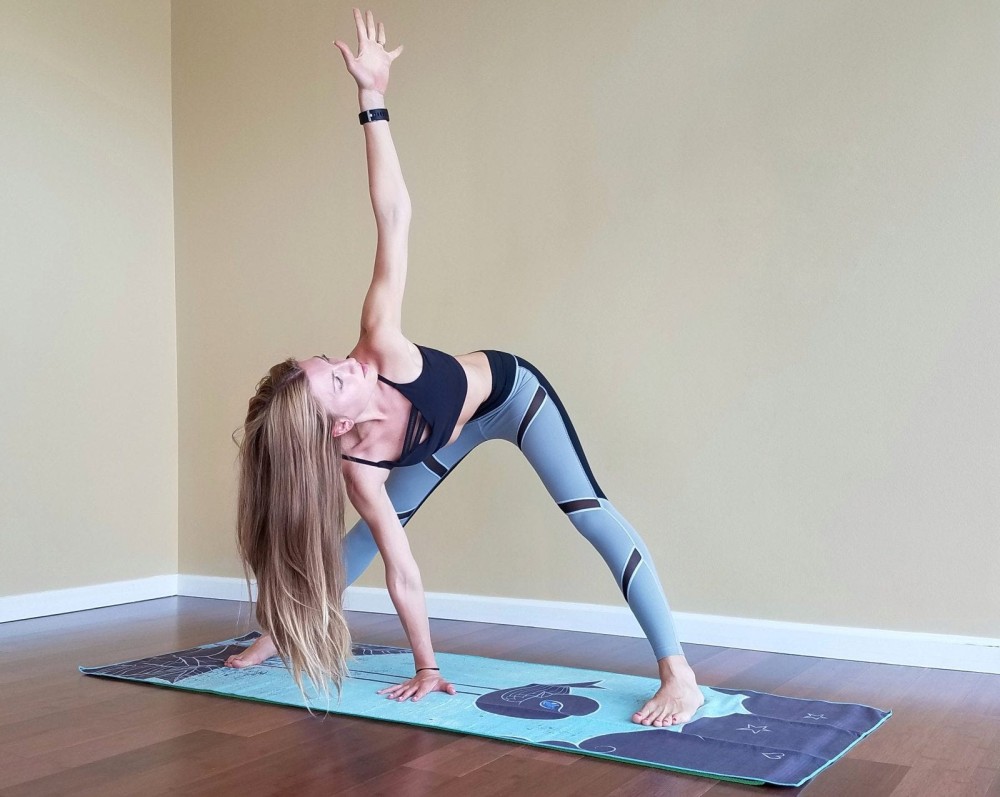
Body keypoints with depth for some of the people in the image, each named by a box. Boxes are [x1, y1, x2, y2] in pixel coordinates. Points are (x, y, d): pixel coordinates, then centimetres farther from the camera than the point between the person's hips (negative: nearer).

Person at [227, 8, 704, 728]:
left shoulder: (381, 351, -38)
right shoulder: (356, 463, -32)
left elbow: (393, 216, -38)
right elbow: (400, 567, -24)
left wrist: (373, 98, -41)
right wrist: (425, 667, -18)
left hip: (513, 392, -2)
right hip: (454, 433, 2)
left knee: (590, 512, -18)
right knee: (367, 532, 11)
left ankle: (680, 676, -18)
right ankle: (285, 634, 37)